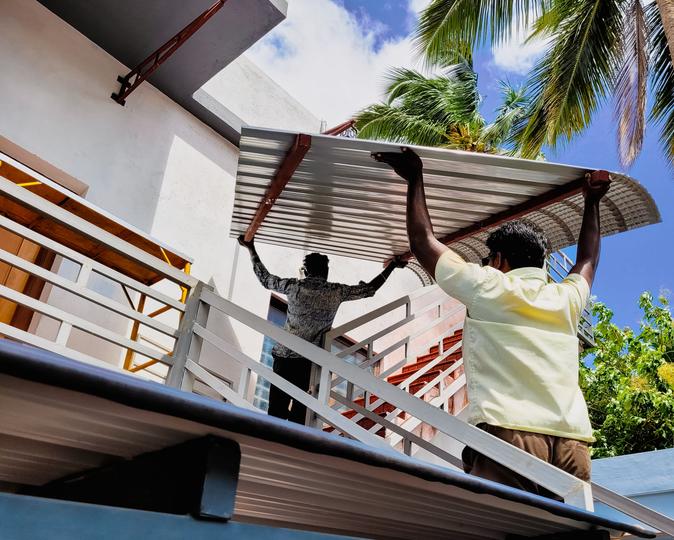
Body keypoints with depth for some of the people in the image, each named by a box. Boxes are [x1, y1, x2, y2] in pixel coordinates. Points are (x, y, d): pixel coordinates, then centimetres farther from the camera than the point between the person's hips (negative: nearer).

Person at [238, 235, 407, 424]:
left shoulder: (294, 286, 0)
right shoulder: (337, 292, 1)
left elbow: (265, 278, 14)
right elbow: (369, 289, 11)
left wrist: (251, 249, 25)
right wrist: (392, 265, 22)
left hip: (284, 356, 0)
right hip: (311, 361, 1)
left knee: (277, 410, 3)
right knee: (300, 412, 9)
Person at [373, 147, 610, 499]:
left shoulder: (490, 288, 7)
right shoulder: (566, 299, 21)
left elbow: (423, 241, 17)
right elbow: (587, 261, 44)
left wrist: (414, 178, 29)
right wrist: (592, 202, 56)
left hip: (509, 434, -5)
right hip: (572, 446, 6)